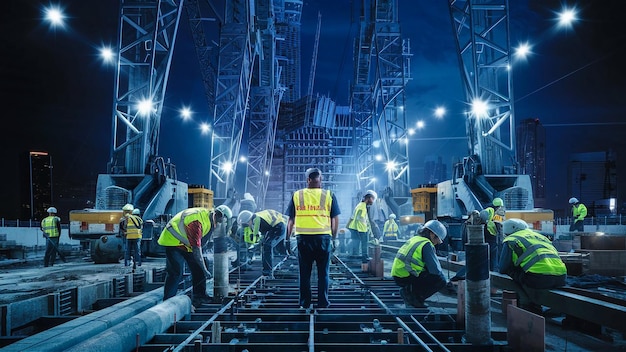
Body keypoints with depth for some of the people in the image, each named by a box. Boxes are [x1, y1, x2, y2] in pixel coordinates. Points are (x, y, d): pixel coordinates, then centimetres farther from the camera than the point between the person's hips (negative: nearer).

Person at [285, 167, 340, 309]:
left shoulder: (297, 195, 4)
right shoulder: (329, 195, 2)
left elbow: (291, 219, 6)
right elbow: (335, 219, 3)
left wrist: (287, 239, 14)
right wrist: (334, 238, 12)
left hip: (303, 238, 1)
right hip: (323, 237, -1)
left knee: (304, 272, 10)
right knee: (323, 272, 9)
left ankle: (305, 302, 15)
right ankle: (323, 302, 12)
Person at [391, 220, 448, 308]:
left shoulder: (414, 239, 19)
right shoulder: (426, 245, -10)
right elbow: (434, 269, -12)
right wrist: (444, 279, 7)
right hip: (406, 278, -9)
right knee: (441, 281, -6)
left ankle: (409, 290, 12)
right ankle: (415, 298, -6)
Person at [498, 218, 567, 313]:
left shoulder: (511, 240, 13)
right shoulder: (539, 235, 31)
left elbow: (503, 269, 14)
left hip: (540, 278, -7)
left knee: (511, 271, 15)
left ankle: (527, 304, 10)